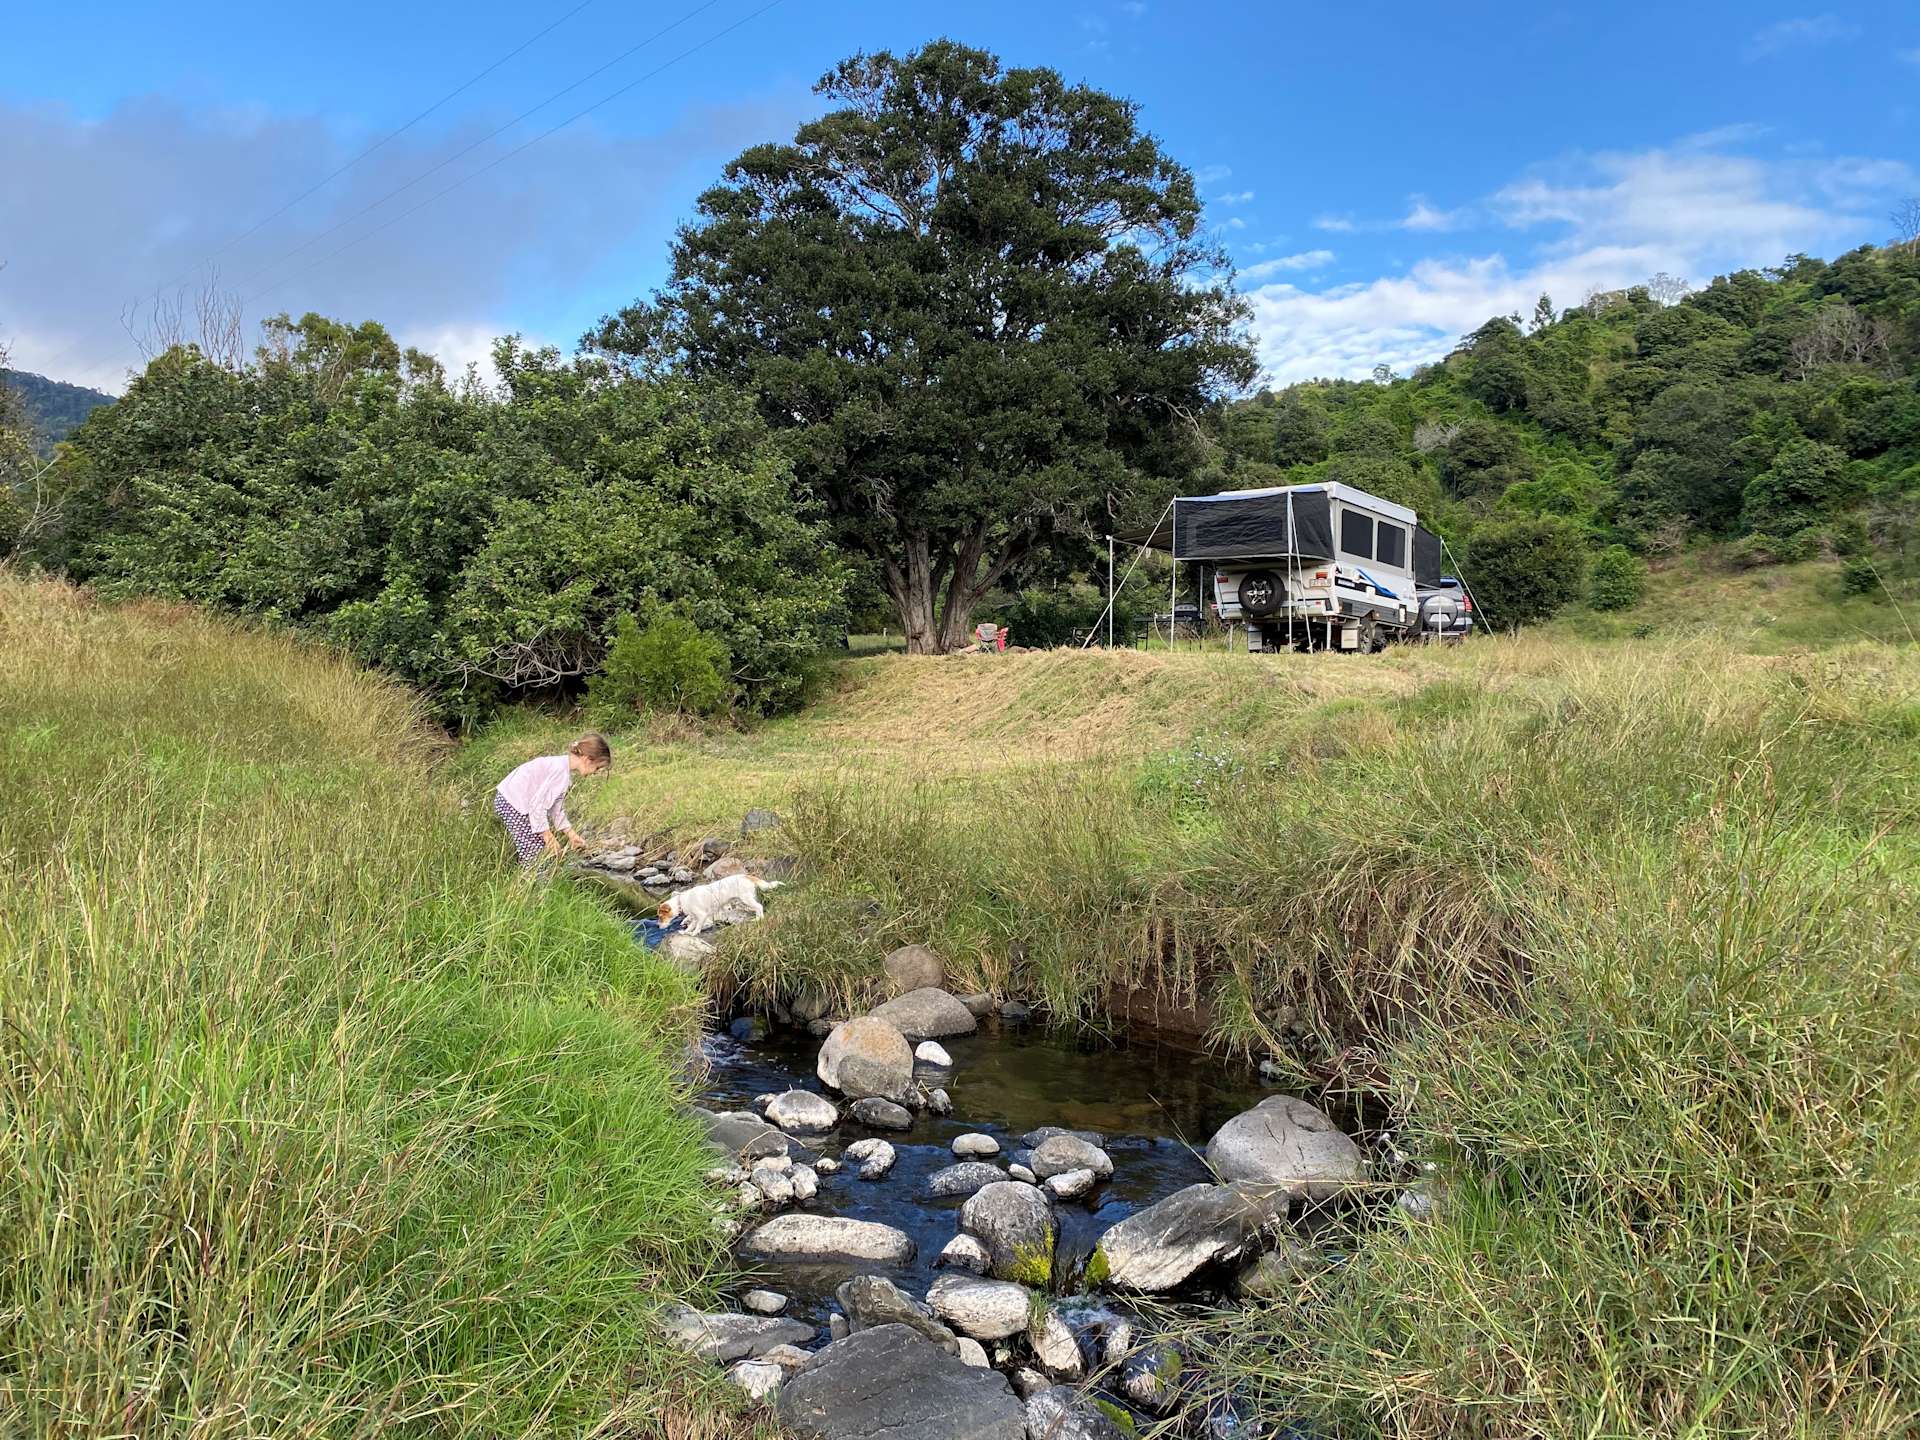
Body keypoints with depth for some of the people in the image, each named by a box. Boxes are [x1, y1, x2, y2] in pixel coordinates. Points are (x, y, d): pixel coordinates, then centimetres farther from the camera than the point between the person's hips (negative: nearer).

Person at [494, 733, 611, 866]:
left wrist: (572, 835, 9)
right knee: (534, 856, -9)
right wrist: (549, 837, -18)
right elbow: (538, 805, -25)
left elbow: (557, 809, 12)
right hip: (511, 804, -10)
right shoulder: (560, 770, -24)